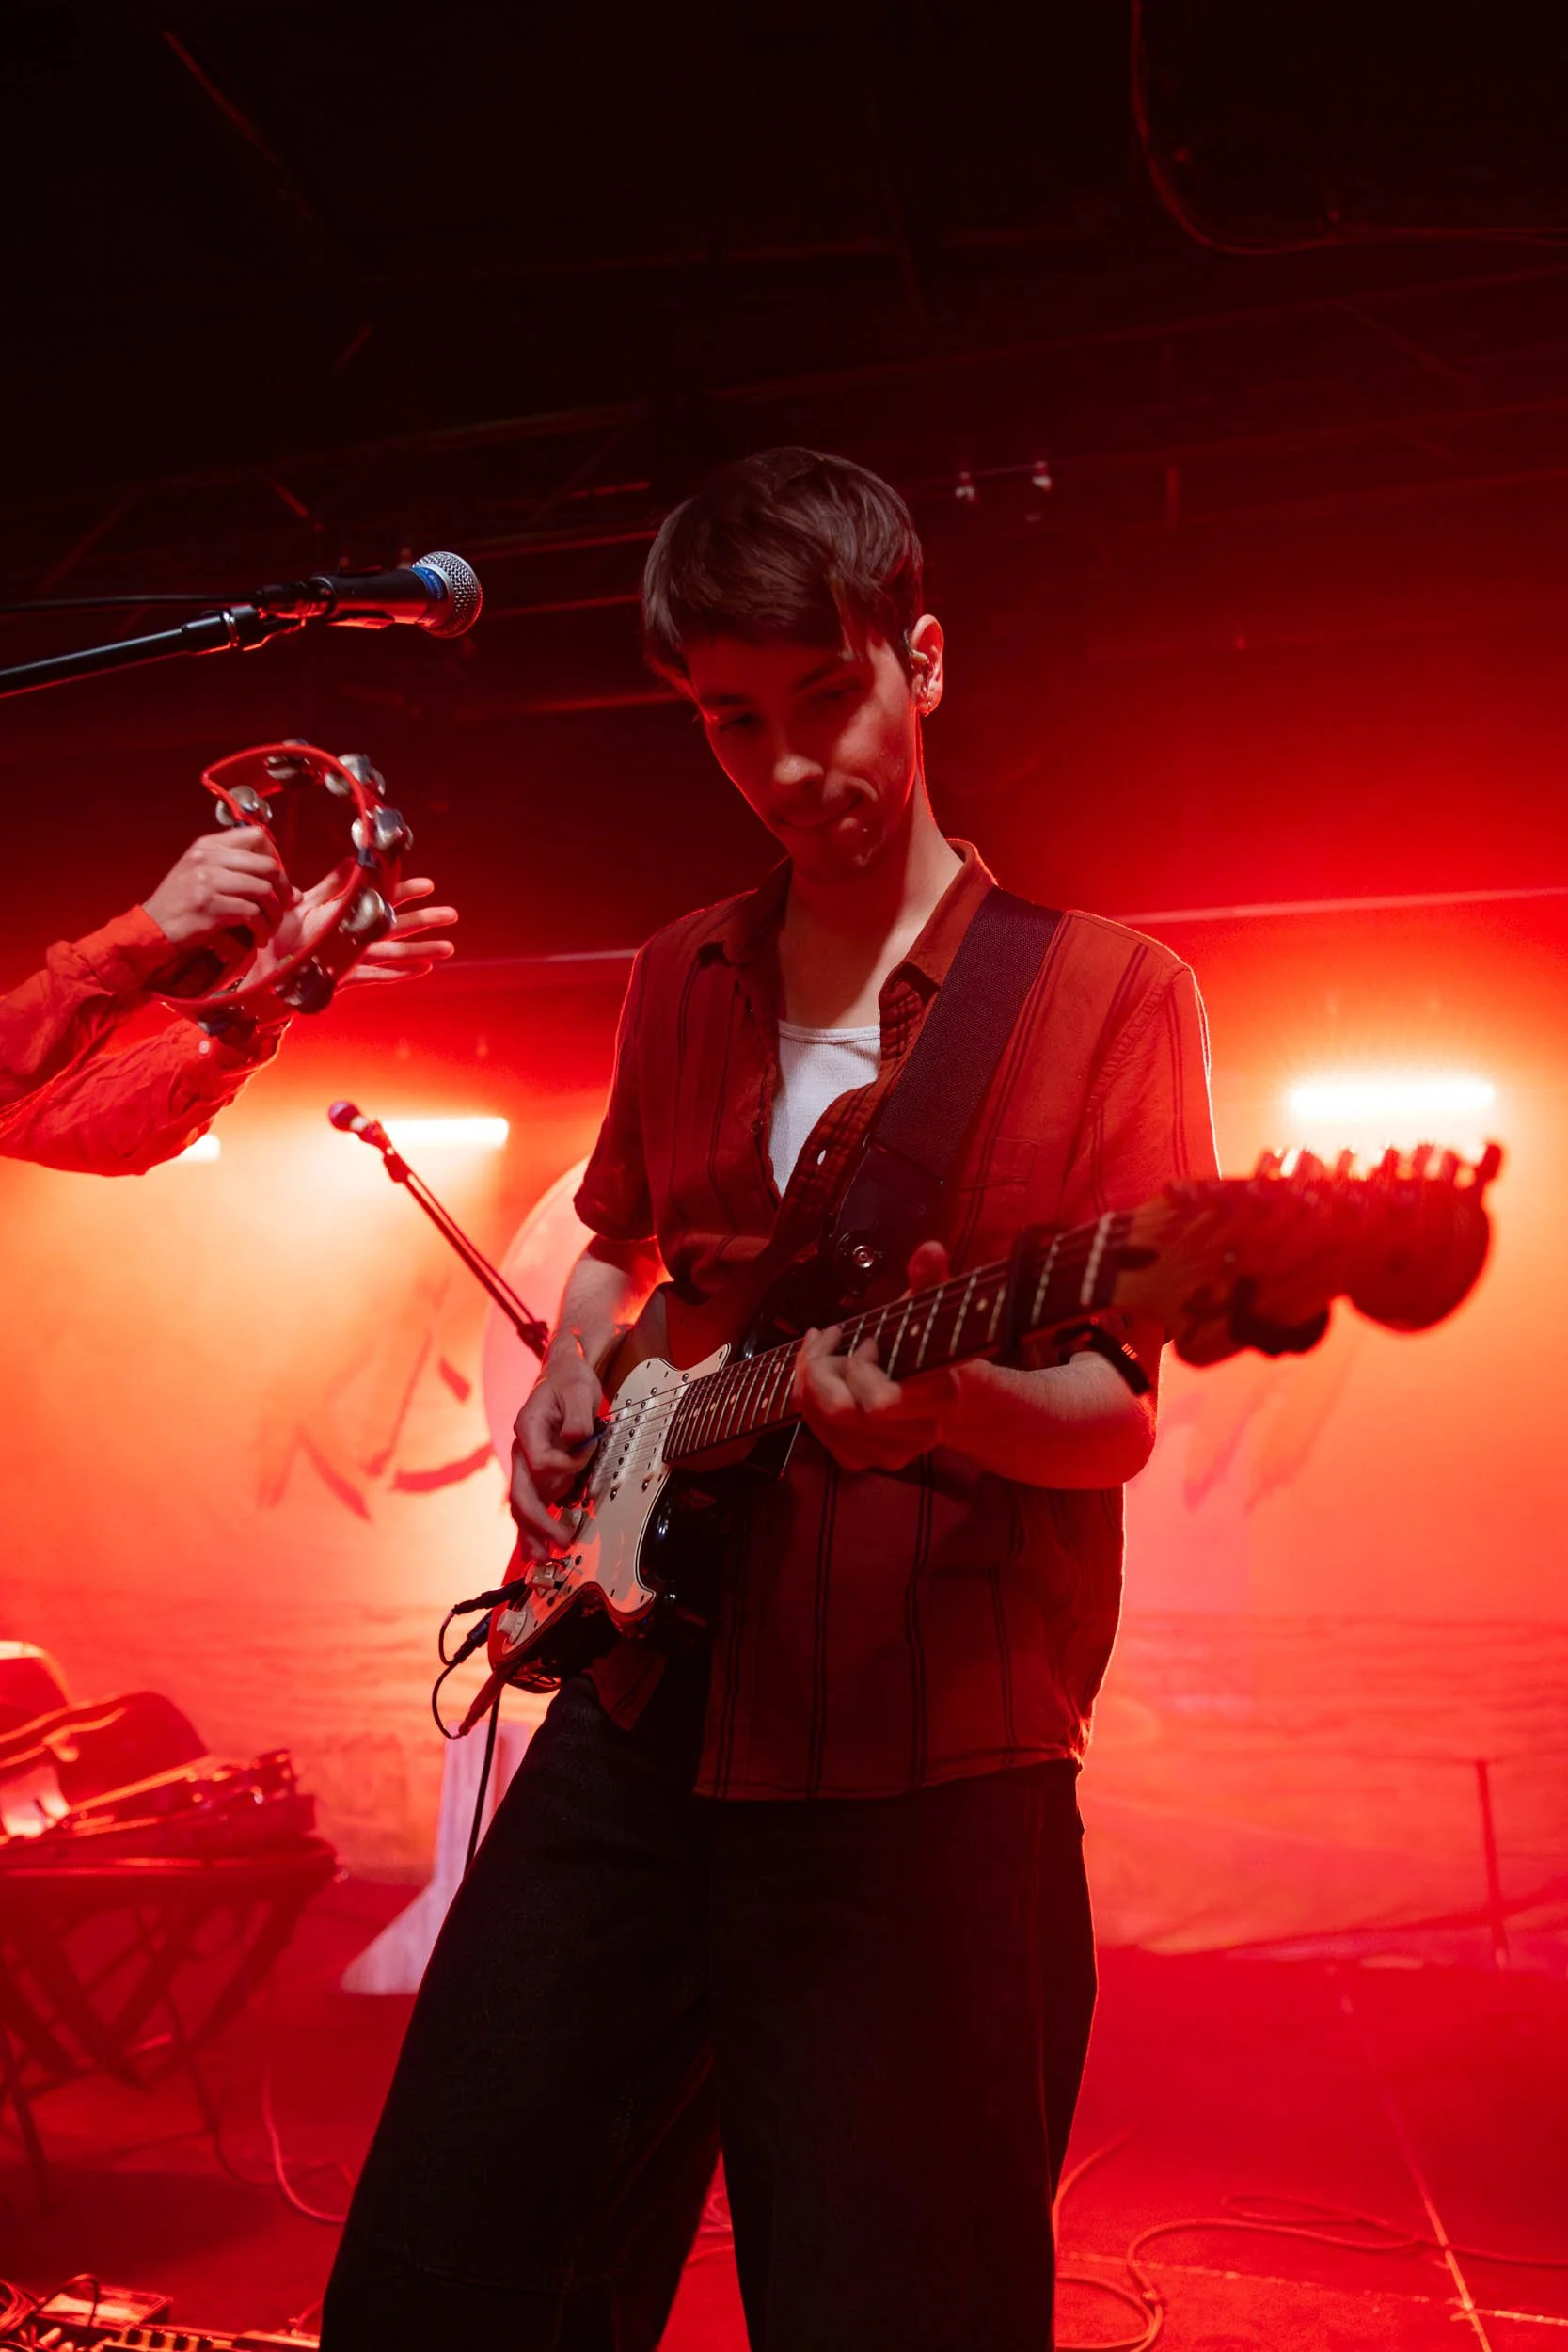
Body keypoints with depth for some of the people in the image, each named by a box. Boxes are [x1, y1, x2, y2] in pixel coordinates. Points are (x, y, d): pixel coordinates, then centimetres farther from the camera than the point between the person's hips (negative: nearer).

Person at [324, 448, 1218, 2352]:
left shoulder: (1104, 994, -4)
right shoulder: (679, 983, 11)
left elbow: (1120, 1416, -9)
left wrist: (938, 1398, -29)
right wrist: (576, 1375, 5)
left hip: (925, 1765, -4)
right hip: (643, 1712, 5)